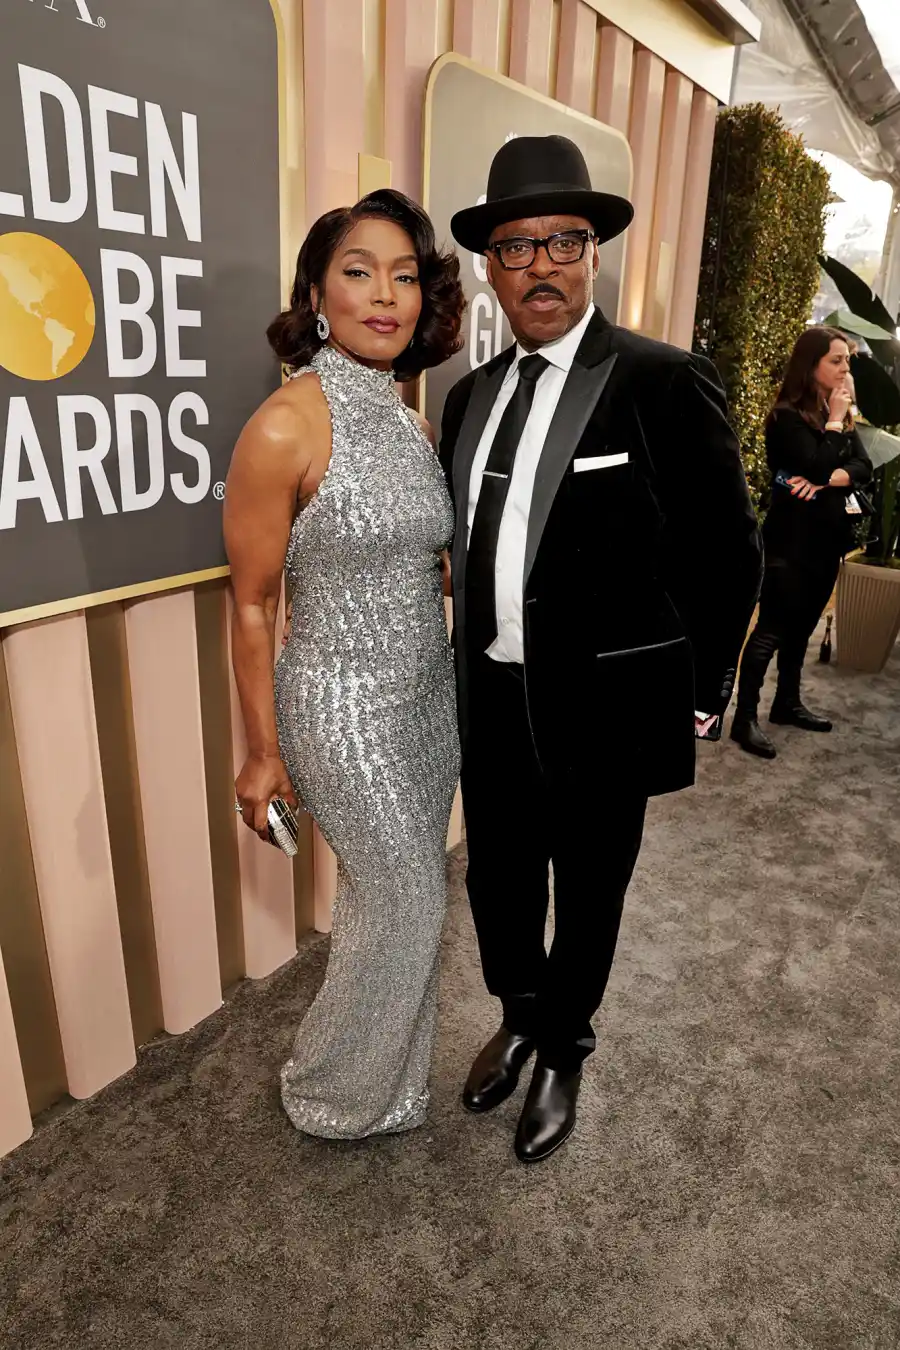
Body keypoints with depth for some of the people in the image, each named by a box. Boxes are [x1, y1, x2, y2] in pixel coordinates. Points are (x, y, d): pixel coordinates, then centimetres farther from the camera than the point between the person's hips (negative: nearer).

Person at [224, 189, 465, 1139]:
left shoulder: (412, 424, 4)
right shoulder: (286, 427, -17)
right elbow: (252, 606, -13)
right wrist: (263, 753, -9)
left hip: (431, 694, 6)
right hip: (347, 704, -6)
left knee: (397, 898, 18)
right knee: (408, 903, 6)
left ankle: (388, 1075, 44)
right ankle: (333, 1095, 35)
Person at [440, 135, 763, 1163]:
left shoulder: (664, 383, -11)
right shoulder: (472, 395, 8)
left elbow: (727, 554, -8)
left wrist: (699, 696, -4)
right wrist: (471, 666, 11)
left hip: (601, 706, -5)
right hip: (490, 701, 5)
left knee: (588, 897, 15)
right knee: (498, 879, 20)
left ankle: (563, 1051, 42)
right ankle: (518, 1019, 49)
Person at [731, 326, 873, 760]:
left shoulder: (840, 416, 12)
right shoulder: (788, 415, -10)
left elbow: (863, 467, 0)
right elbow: (817, 464, -22)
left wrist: (825, 480, -17)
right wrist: (834, 421, -12)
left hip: (828, 537, 8)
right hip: (792, 538, -8)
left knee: (802, 626, 14)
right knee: (772, 628, -7)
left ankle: (787, 703, 26)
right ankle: (745, 718, -3)